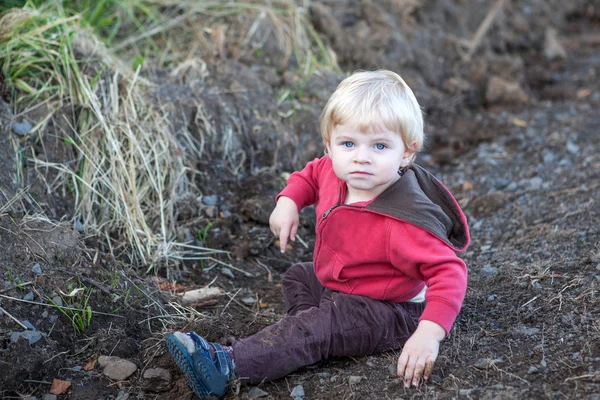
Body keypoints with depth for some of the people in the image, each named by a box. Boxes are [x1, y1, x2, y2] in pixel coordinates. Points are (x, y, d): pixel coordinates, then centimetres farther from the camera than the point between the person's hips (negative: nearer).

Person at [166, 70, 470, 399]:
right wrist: (289, 201, -8)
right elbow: (311, 174, 12)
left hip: (385, 311, -9)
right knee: (297, 277, 24)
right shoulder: (336, 172, -13)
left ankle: (226, 363, -31)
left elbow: (449, 271, -37)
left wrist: (429, 334, -48)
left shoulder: (405, 223, -36)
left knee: (314, 330, -26)